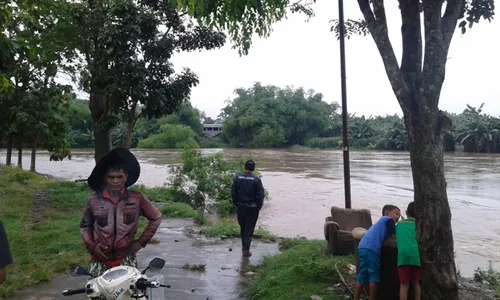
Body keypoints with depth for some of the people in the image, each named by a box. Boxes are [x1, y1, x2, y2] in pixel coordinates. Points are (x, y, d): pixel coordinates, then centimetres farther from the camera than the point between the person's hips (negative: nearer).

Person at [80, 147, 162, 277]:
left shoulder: (137, 199, -6)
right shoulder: (94, 201, -3)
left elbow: (156, 218, 6)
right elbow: (85, 226, 12)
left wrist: (141, 241, 0)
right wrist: (91, 246, -2)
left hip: (126, 259, -1)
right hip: (100, 260, 1)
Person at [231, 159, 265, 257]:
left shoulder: (237, 178, -4)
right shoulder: (257, 180, -13)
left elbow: (233, 193, -1)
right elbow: (260, 196, -12)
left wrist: (236, 204, 11)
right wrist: (258, 207, 3)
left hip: (240, 208, 3)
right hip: (252, 209, -3)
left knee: (243, 228, 19)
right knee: (249, 229, 7)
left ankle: (244, 247, 31)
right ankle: (246, 250, 7)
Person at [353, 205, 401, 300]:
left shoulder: (381, 221, 33)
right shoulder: (388, 219, 8)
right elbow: (394, 236, 6)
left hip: (362, 247, 8)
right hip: (371, 249, -8)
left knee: (362, 275, 13)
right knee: (374, 275, 3)